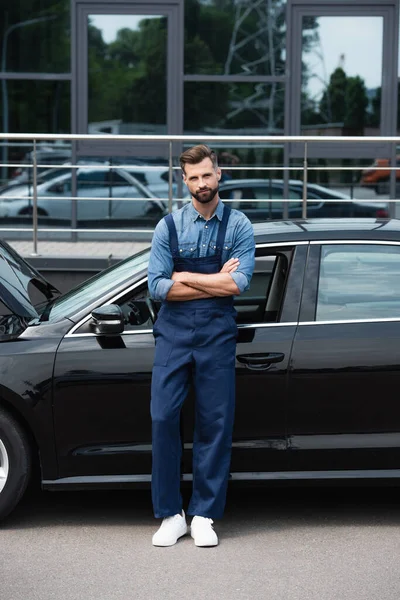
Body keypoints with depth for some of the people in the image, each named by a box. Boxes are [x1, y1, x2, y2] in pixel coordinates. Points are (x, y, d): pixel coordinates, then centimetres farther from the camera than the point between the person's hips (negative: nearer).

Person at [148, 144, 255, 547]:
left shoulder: (238, 226, 3)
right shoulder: (168, 227, 4)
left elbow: (240, 284, -10)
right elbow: (157, 287, -6)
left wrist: (184, 276, -7)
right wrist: (216, 281, -8)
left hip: (217, 333, 0)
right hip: (173, 332, 0)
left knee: (215, 424, 3)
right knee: (163, 418, -4)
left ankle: (204, 516, 13)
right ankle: (170, 514, 7)